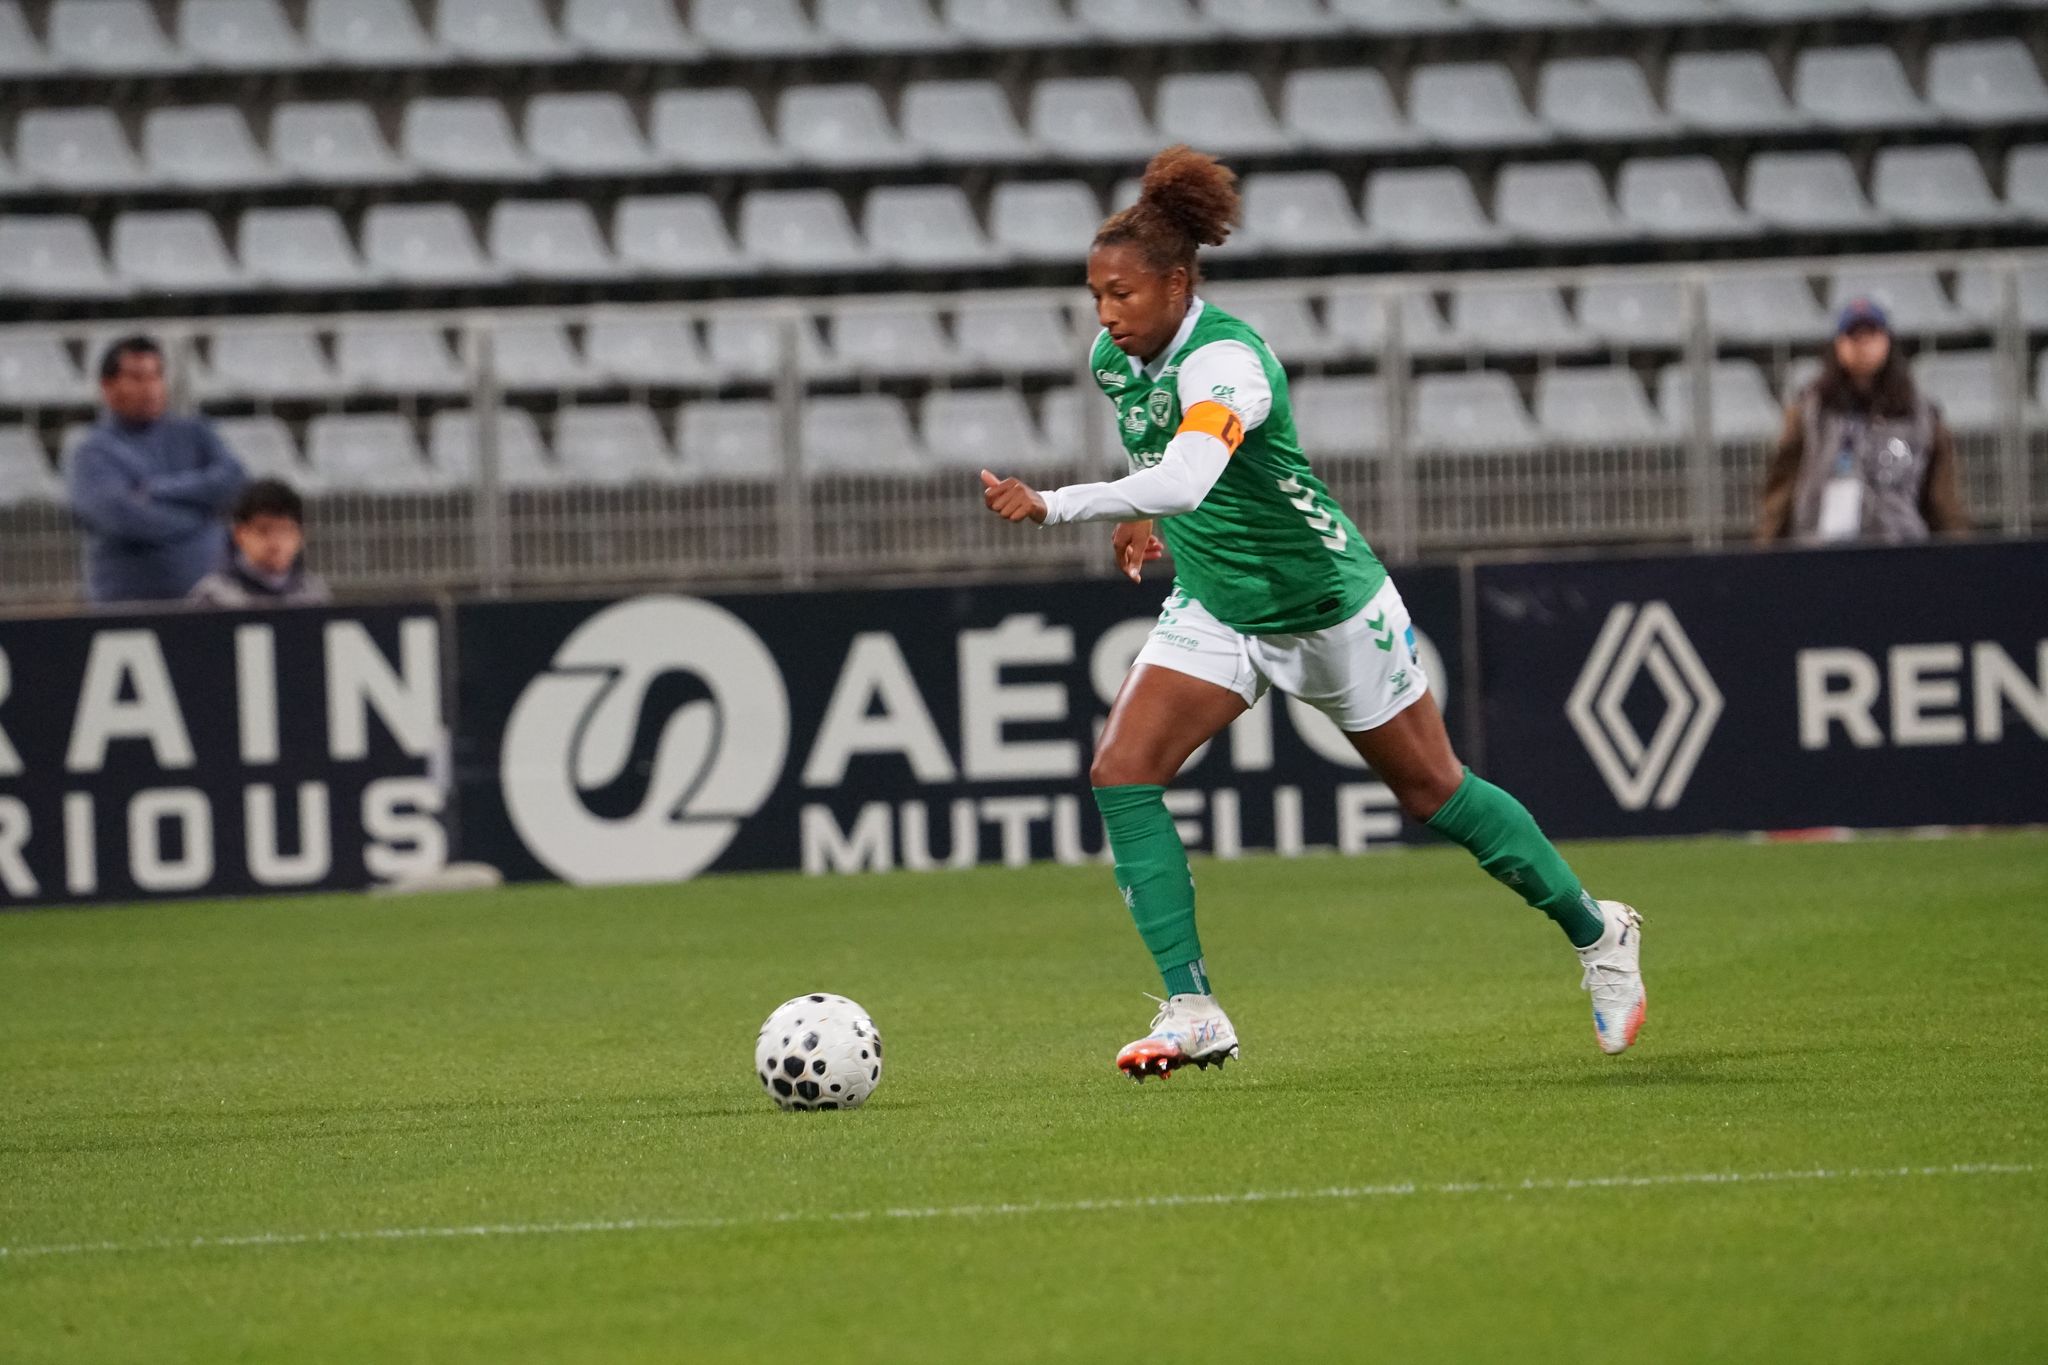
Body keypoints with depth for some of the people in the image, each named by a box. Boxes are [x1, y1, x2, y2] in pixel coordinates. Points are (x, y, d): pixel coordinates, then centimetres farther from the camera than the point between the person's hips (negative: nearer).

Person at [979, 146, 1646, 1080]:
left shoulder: (1223, 359, -31)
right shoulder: (1113, 358, -5)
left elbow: (1183, 481, -49)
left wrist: (1051, 507, -55)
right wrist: (1141, 519, 5)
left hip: (1329, 605, -7)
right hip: (1214, 610, 7)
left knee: (1432, 792, 7)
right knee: (1121, 774, -14)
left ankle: (1597, 934, 30)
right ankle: (1192, 1012, -13)